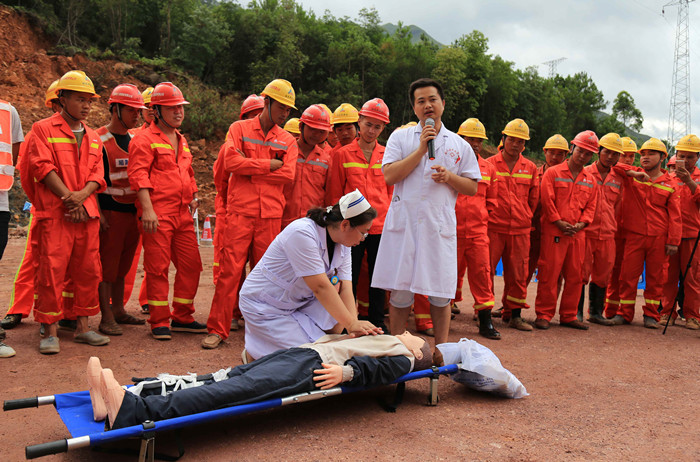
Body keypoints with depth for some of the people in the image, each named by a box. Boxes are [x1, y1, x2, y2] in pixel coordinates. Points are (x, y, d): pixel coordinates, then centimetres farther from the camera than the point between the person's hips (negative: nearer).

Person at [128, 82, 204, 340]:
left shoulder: (181, 141, 23)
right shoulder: (145, 139, -2)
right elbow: (138, 175, -12)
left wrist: (193, 195, 20)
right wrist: (147, 209, -22)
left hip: (183, 214, 8)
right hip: (157, 215, -8)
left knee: (191, 265, 8)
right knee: (158, 268, -3)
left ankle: (182, 318, 22)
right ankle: (159, 322, 9)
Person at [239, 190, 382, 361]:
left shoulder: (343, 244, -5)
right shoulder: (302, 233, -30)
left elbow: (345, 288, -11)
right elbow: (320, 287, -33)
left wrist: (355, 326, -25)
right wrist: (351, 324, -33)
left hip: (300, 301, 8)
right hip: (265, 307, -8)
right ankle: (254, 351, 6)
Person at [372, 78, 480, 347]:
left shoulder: (459, 145, 13)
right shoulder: (400, 137, 9)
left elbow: (472, 188, 11)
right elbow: (389, 176, -5)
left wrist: (449, 177, -8)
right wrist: (421, 149, -8)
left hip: (440, 225, 1)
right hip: (403, 222, 0)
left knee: (441, 293, 2)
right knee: (399, 290, 3)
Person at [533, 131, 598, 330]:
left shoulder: (590, 180, 15)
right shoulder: (553, 173, 1)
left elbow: (591, 206, 13)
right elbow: (547, 200, -5)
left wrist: (581, 223, -3)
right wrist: (559, 222, -11)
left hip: (578, 233, 5)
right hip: (554, 232, -5)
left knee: (575, 276, 8)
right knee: (549, 274, -4)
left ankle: (568, 316, 18)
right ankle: (544, 314, 5)